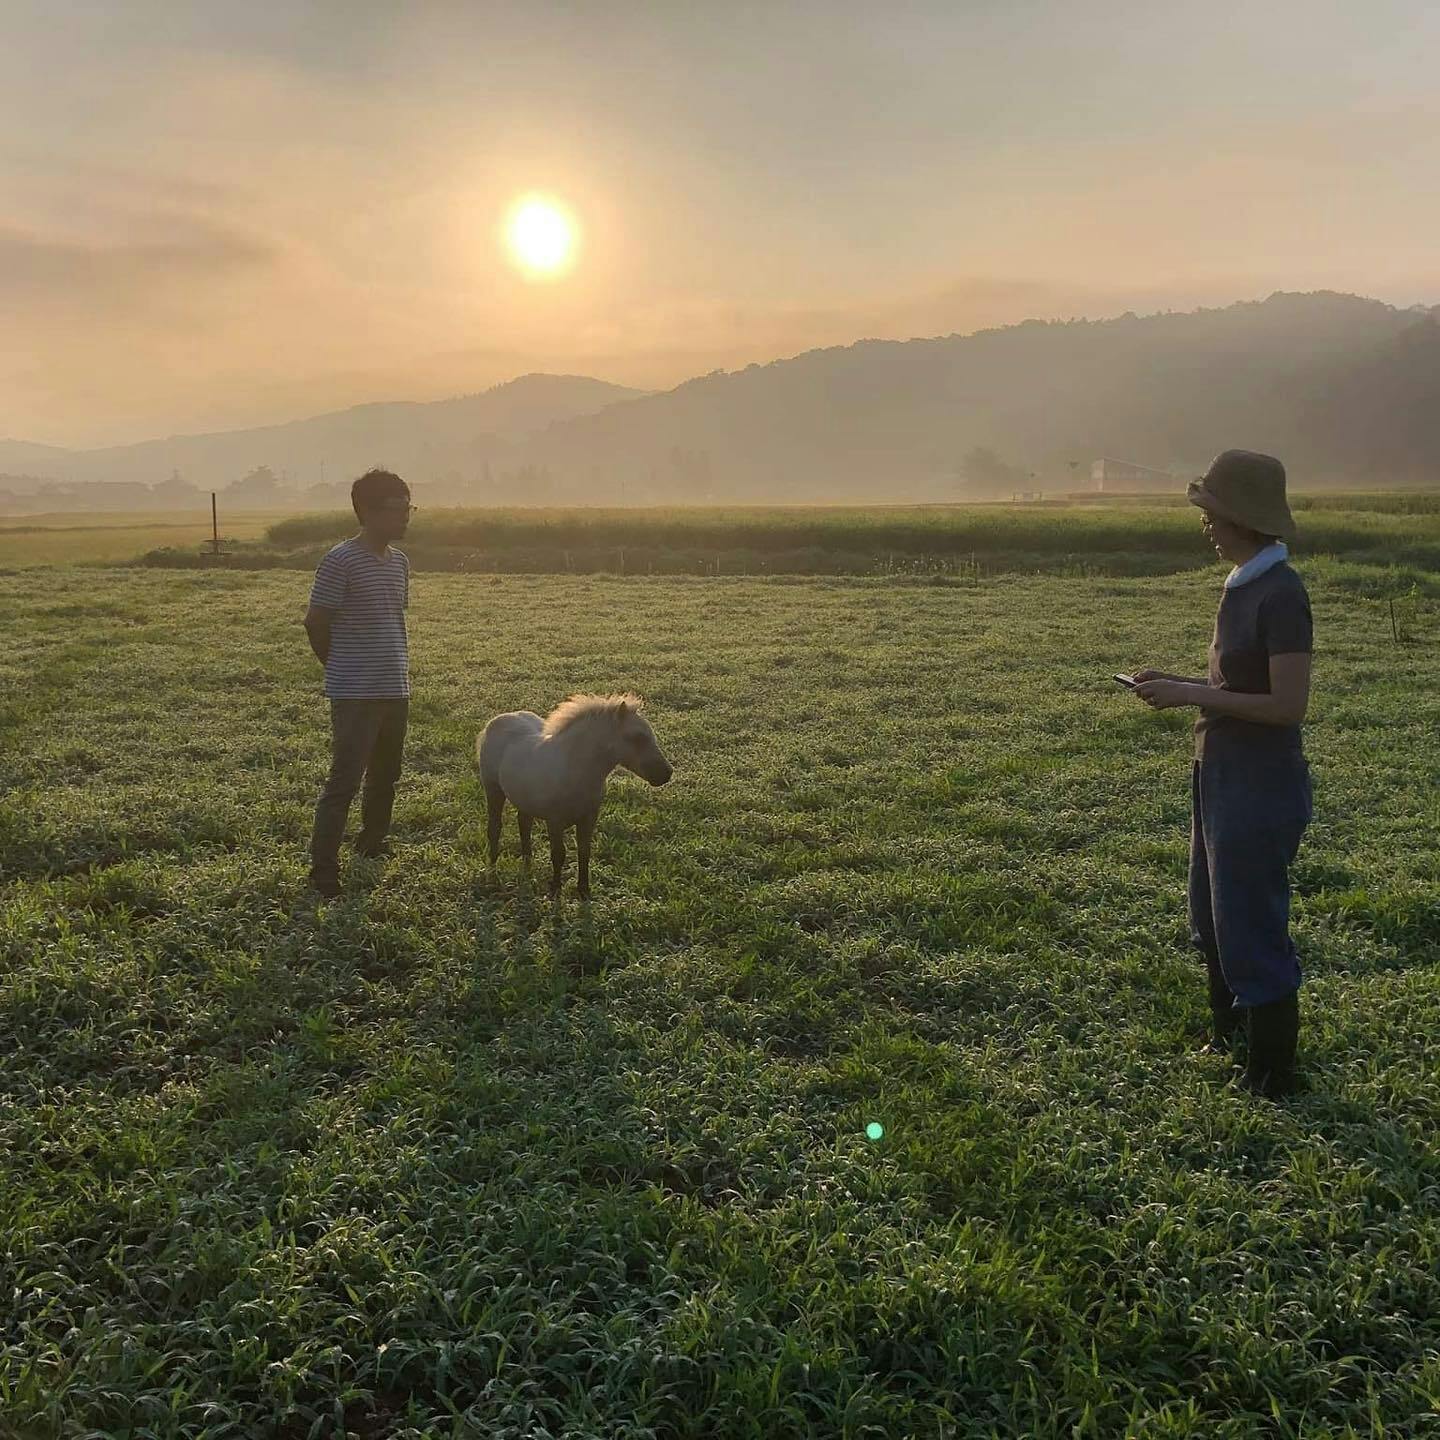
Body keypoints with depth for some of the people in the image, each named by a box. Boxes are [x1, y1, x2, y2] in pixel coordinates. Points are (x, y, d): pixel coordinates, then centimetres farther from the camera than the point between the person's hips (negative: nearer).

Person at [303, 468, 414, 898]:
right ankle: (323, 870, -2)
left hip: (395, 690, 8)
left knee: (385, 775, 18)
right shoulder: (341, 561, -14)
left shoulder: (399, 561, 10)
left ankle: (372, 844, 37)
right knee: (344, 780, -8)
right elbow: (315, 622, -10)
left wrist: (398, 668, 13)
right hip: (355, 695, -8)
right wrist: (344, 669, 0)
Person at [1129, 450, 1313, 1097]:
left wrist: (1190, 696, -21)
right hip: (1223, 775, 10)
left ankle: (1271, 1080, 17)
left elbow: (1287, 704, -23)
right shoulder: (1242, 584, 8)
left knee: (1252, 933, 1)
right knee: (1213, 923, 22)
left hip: (1260, 787, -10)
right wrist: (1178, 683, 3)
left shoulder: (1280, 594, -20)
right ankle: (1227, 1042, 41)